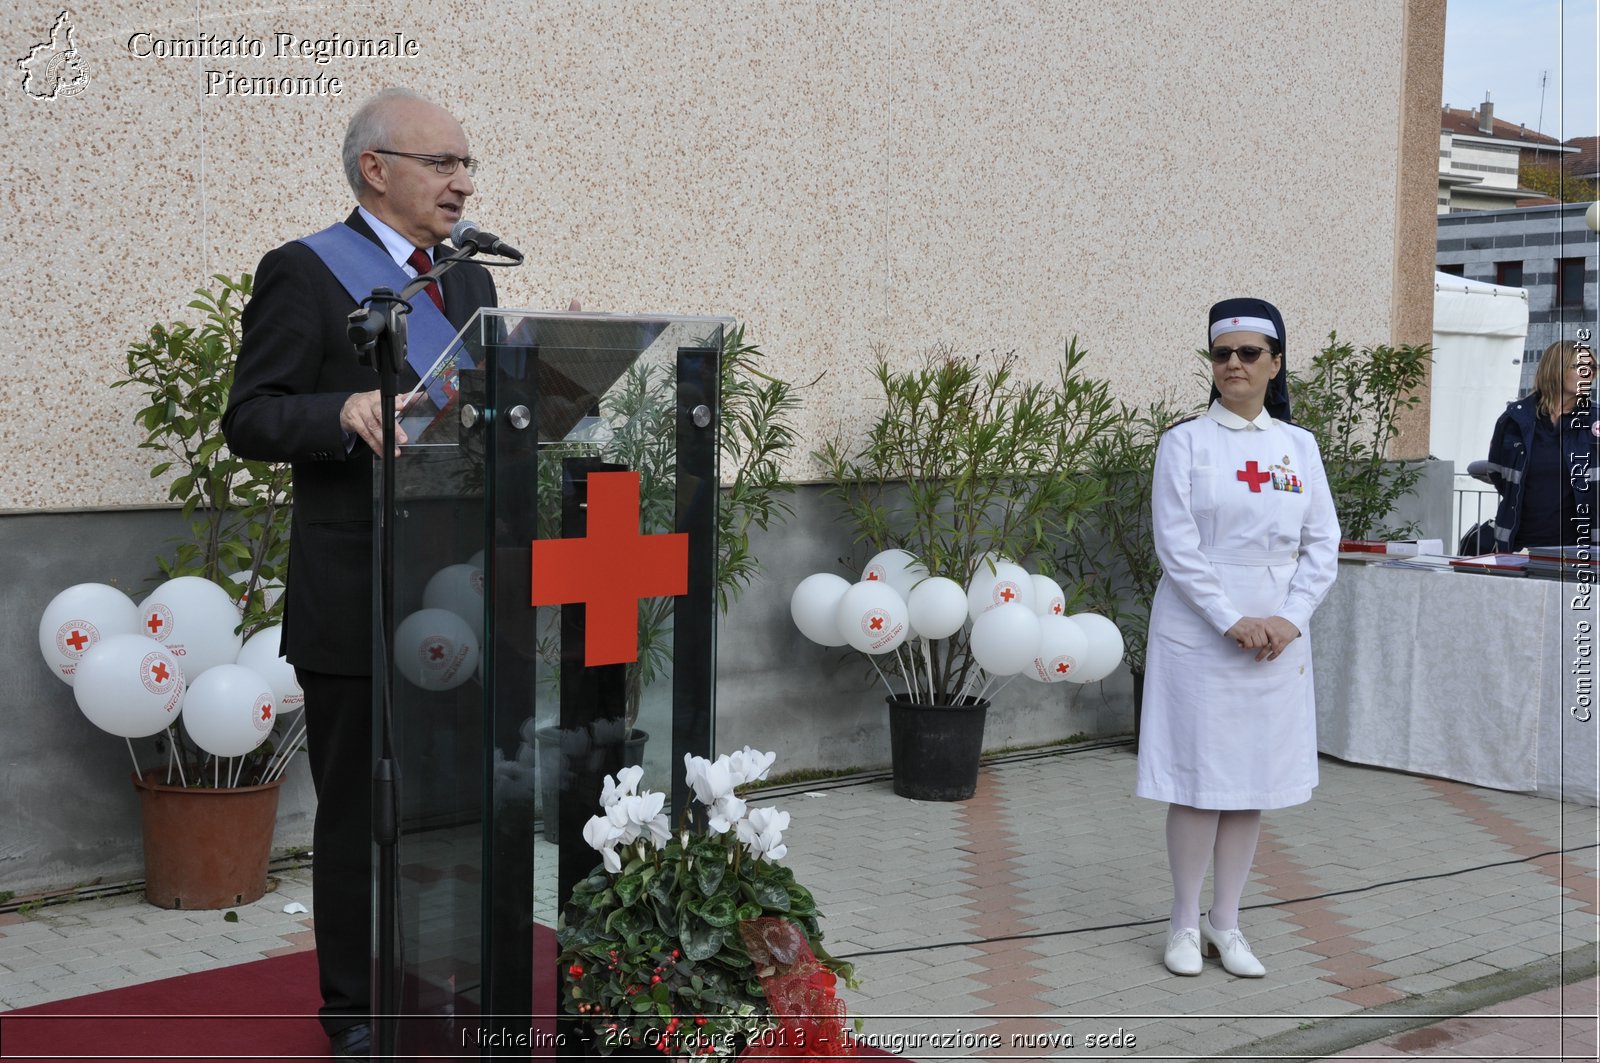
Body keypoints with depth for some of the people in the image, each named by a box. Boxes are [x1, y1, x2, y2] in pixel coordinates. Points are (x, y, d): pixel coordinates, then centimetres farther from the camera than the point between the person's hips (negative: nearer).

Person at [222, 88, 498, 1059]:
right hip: (358, 602, -6)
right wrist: (346, 412, -29)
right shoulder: (303, 273, -6)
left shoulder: (470, 279, 14)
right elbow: (251, 421, -11)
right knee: (361, 811, 5)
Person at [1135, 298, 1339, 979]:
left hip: (1278, 638, 4)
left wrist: (1290, 618, -8)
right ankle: (1186, 923, 12)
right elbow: (1176, 545, -9)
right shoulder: (1186, 442, -2)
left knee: (1255, 779, 7)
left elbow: (1323, 544, 6)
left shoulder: (1299, 446, 8)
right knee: (1201, 778, -1)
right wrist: (1231, 622, -15)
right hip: (1198, 635, -3)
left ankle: (1226, 922, 18)